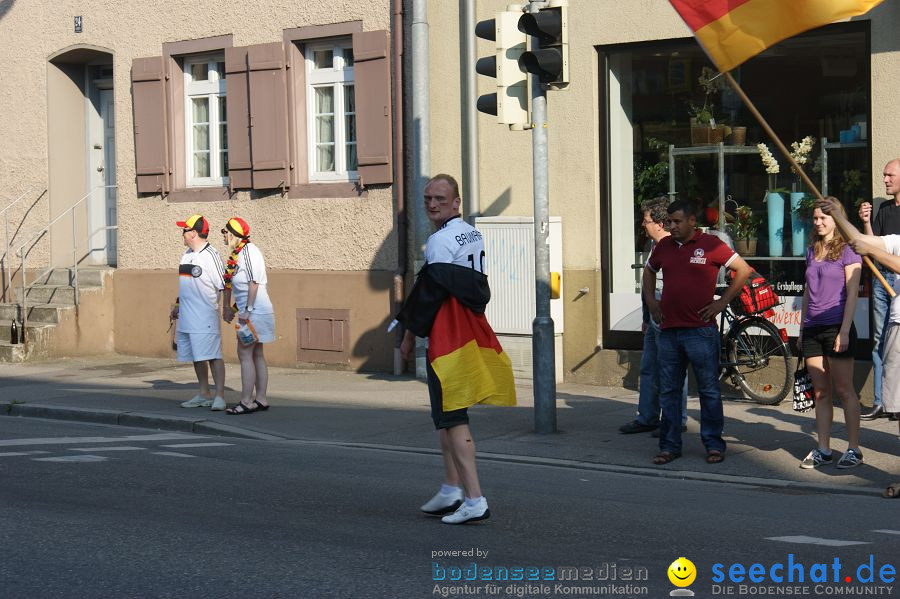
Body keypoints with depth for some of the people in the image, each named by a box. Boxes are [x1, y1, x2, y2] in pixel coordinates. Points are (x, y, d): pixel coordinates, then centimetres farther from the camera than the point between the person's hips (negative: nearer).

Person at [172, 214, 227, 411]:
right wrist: (178, 305, 27)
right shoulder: (187, 254, 16)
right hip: (186, 316, 9)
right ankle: (204, 395, 20)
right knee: (196, 357, 12)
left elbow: (223, 286, -11)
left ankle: (219, 395, -7)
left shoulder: (211, 255, -11)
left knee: (212, 356, -9)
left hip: (205, 316, -9)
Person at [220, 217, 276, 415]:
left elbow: (254, 282, -20)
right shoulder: (236, 254, 14)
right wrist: (229, 307, 22)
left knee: (245, 353, -10)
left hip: (255, 311, -10)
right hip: (248, 312, 10)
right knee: (256, 354, 11)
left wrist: (247, 310, -21)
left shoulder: (249, 251, -14)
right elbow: (231, 284, 22)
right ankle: (261, 399, 16)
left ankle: (246, 402, -9)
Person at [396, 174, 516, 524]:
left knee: (451, 416, -9)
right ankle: (451, 490, 24)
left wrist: (410, 335, -5)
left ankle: (474, 499, -13)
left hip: (448, 336, -10)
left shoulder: (440, 240, -14)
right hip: (473, 332, 10)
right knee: (445, 413, 19)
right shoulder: (473, 235, 15)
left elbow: (429, 293, -15)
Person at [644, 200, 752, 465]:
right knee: (668, 391, 8)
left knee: (709, 390, 2)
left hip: (700, 330, -5)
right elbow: (649, 271, 29)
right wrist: (651, 301, 16)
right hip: (668, 331, 5)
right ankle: (669, 445, 15)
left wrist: (722, 302, -5)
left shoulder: (710, 245, -4)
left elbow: (743, 270, -2)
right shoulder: (664, 246, 10)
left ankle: (714, 444, 10)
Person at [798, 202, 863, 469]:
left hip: (836, 328, -6)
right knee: (820, 392, 7)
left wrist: (844, 332, -15)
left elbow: (852, 294, -9)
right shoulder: (812, 252, 14)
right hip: (812, 329, 6)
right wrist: (802, 330, 16)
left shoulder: (847, 251, -5)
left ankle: (854, 449, 5)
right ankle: (823, 450, 11)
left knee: (844, 390, -1)